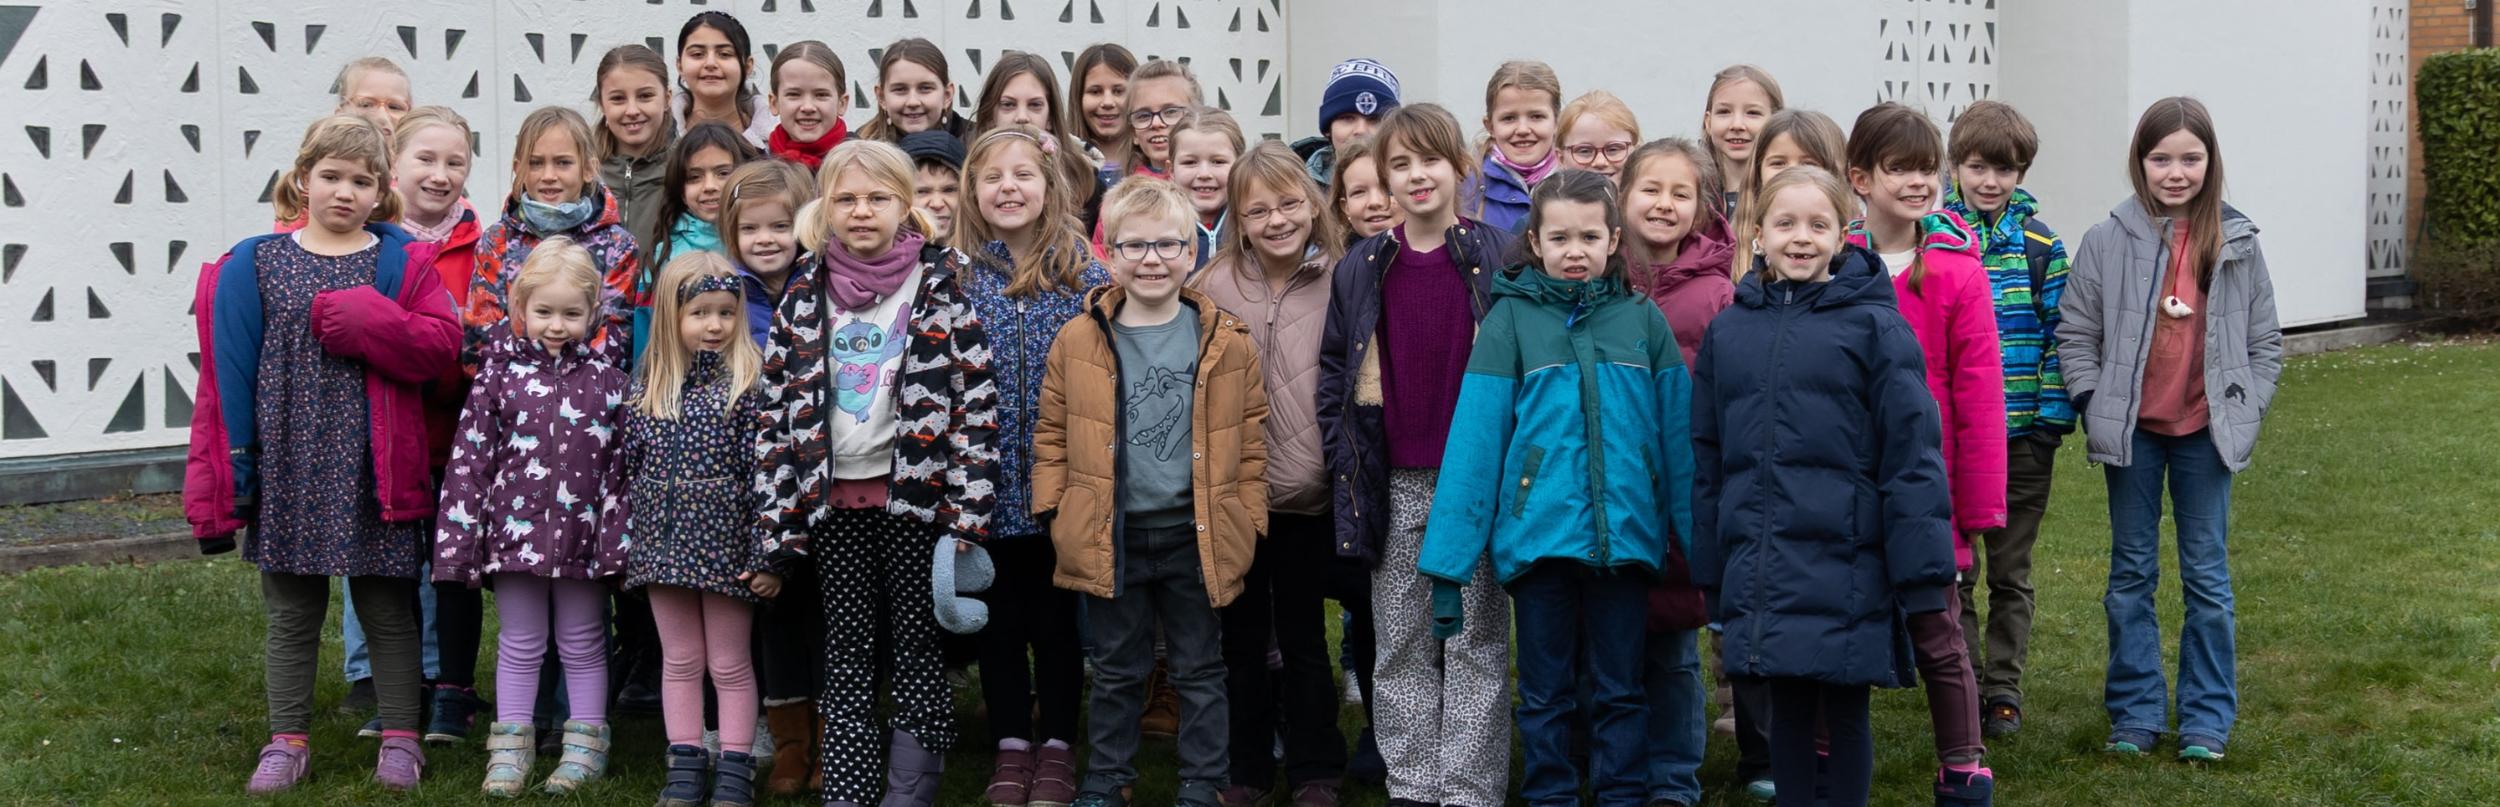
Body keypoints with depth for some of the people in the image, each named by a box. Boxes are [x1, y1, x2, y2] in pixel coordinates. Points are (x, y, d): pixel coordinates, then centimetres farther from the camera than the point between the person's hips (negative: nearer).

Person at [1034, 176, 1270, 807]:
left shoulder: (1225, 341, -2)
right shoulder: (1078, 341, -1)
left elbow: (1250, 439, 2)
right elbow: (1052, 436, 4)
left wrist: (1248, 518, -1)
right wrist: (1054, 513, -3)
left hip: (1196, 536, 0)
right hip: (1109, 537, 1)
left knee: (1200, 670, 10)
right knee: (1117, 670, 13)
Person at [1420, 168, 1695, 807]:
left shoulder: (1642, 320, 4)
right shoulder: (1511, 319, -1)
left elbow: (1678, 437, 4)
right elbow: (1474, 441, -5)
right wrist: (1447, 563, -9)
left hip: (1625, 534, 1)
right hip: (1537, 535, -1)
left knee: (1620, 690, 11)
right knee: (1546, 694, 10)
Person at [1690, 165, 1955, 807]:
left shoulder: (1874, 325, -4)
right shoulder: (1728, 332, 8)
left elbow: (1911, 453, -7)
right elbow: (1706, 459, 13)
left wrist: (1922, 573, -10)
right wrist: (1708, 573, 12)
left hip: (1847, 567, -3)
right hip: (1762, 571, 4)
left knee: (1845, 714, 4)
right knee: (1788, 714, 11)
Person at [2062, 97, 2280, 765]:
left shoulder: (2237, 243, 0)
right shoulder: (2107, 241, -3)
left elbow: (2265, 340, 7)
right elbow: (2075, 334, 1)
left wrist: (2247, 411, -3)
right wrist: (2094, 409, -7)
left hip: (2205, 432, 0)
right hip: (2132, 432, 0)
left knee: (2207, 575, 6)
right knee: (2131, 573, 8)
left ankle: (2207, 718, 15)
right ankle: (2136, 713, 17)